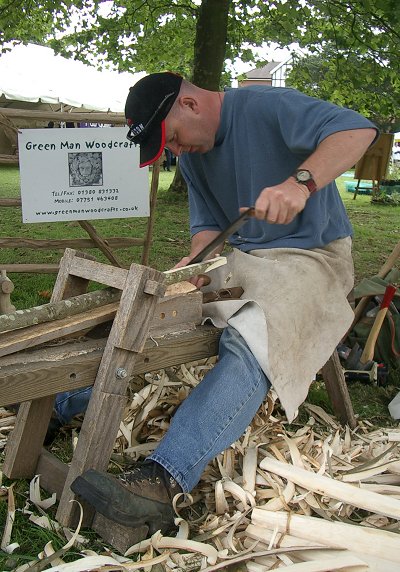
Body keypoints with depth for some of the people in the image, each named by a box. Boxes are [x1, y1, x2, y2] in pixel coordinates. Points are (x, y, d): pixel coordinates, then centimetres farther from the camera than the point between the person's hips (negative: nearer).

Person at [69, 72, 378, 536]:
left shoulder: (264, 107, -14)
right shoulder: (192, 155, 10)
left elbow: (359, 130, -25)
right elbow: (208, 224, 11)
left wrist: (300, 182, -42)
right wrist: (197, 261, -12)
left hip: (311, 254, -8)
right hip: (240, 256, 8)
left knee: (250, 346, -36)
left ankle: (162, 481, -46)